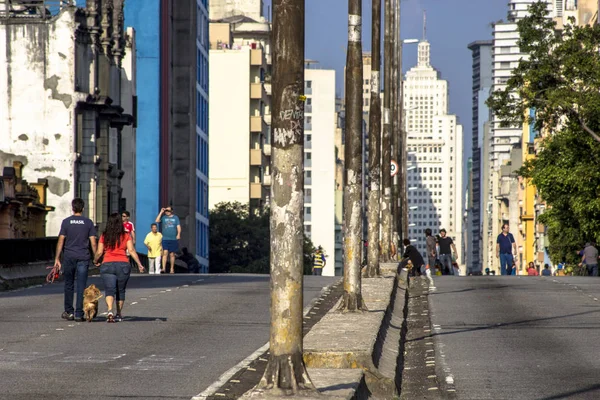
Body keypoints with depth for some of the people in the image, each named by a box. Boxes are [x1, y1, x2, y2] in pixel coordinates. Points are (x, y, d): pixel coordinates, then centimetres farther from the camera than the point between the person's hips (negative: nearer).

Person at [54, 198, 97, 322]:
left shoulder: (66, 222, 1)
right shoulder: (88, 222, 2)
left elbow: (61, 241, -2)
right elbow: (93, 243, -1)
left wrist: (57, 259, 2)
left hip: (69, 257, 0)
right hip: (83, 257, 0)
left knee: (69, 286, 12)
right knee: (81, 286, 1)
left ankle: (69, 312, 15)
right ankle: (79, 314, -1)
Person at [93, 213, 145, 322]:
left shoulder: (104, 236, 5)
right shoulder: (126, 236, 4)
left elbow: (99, 252, 3)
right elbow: (131, 250, -4)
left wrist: (95, 261, 23)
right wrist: (139, 264, -3)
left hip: (107, 264, -1)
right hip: (123, 264, 1)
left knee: (109, 290, -5)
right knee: (121, 290, 15)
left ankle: (110, 311, -29)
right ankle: (119, 314, 22)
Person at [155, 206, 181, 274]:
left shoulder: (175, 217, 10)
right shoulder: (163, 217, 9)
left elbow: (178, 226, 6)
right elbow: (157, 221, -6)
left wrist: (178, 234, -9)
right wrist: (161, 212, -5)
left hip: (173, 239, 1)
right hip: (165, 238, -1)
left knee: (172, 254, 6)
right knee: (165, 253, -13)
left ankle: (172, 269, 14)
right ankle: (163, 268, -18)